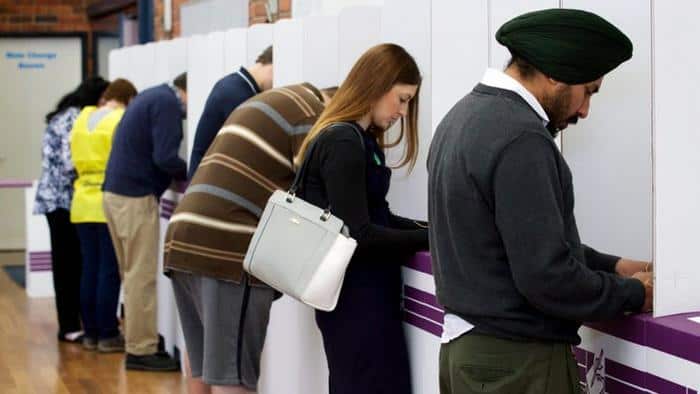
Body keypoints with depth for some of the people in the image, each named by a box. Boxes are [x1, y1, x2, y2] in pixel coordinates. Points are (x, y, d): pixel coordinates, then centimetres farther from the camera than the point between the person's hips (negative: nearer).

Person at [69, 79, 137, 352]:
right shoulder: (122, 121, -10)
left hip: (83, 203, 6)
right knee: (110, 271, -1)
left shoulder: (82, 119, 10)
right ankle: (107, 335, 2)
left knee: (89, 270, 10)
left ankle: (90, 333, 14)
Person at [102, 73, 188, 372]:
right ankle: (141, 351, -1)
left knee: (133, 274, 14)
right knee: (142, 277, -5)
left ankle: (136, 341, 20)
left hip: (116, 192, 10)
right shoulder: (167, 103, -12)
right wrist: (191, 174, -3)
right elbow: (164, 157, -20)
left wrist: (179, 174, 8)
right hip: (135, 196, -10)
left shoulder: (153, 96, 18)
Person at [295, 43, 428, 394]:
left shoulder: (358, 140, 13)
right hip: (358, 299, -10)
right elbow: (357, 234, -20)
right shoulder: (343, 142, -16)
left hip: (360, 295, 10)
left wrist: (430, 226, -1)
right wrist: (432, 238, -16)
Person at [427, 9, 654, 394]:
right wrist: (633, 293, -9)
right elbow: (546, 278, -24)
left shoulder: (464, 115, 8)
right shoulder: (519, 137, -22)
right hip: (516, 362, -9)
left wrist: (610, 265, 11)